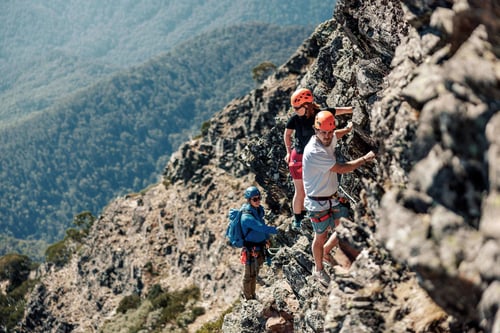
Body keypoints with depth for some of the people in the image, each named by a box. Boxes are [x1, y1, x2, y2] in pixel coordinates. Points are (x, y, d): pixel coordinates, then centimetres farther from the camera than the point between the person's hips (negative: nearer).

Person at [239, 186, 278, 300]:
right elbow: (262, 228, -35)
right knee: (249, 275, 8)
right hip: (251, 251, -8)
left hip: (260, 248, 8)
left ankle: (253, 296, 37)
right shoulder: (247, 217, -26)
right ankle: (248, 299, 22)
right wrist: (277, 230, -35)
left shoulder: (259, 211, 1)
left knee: (255, 274, 22)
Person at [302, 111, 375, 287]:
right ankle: (318, 270, 35)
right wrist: (365, 159, -24)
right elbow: (341, 168, -28)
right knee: (321, 236, 11)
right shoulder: (313, 151, -30)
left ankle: (326, 252, 41)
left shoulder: (330, 139, -6)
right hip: (318, 203, -7)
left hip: (333, 198, 8)